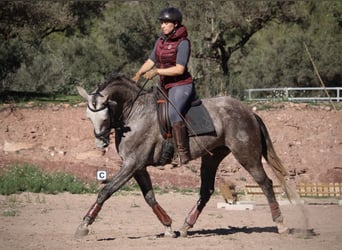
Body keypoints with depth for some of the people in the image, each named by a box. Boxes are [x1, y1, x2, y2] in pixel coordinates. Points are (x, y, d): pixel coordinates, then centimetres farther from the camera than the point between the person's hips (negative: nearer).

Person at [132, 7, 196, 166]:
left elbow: (180, 69, -20)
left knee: (174, 114, -31)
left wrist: (157, 71, -23)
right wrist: (138, 75, -2)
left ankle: (184, 154, -32)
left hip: (181, 85, -9)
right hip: (164, 86, 9)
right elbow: (150, 61, 14)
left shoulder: (183, 42, -13)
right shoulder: (161, 41, 10)